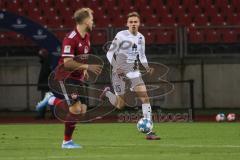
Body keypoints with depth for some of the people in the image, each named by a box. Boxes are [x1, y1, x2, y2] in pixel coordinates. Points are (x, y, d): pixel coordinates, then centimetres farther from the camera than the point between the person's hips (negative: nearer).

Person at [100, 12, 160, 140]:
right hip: (120, 72, -4)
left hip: (133, 72, 4)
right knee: (120, 105, 1)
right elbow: (110, 53, -7)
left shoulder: (140, 38, 7)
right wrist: (116, 67, -21)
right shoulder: (121, 35, -10)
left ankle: (149, 132, -12)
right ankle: (107, 93, 37)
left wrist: (147, 67, -1)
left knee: (145, 97, -13)